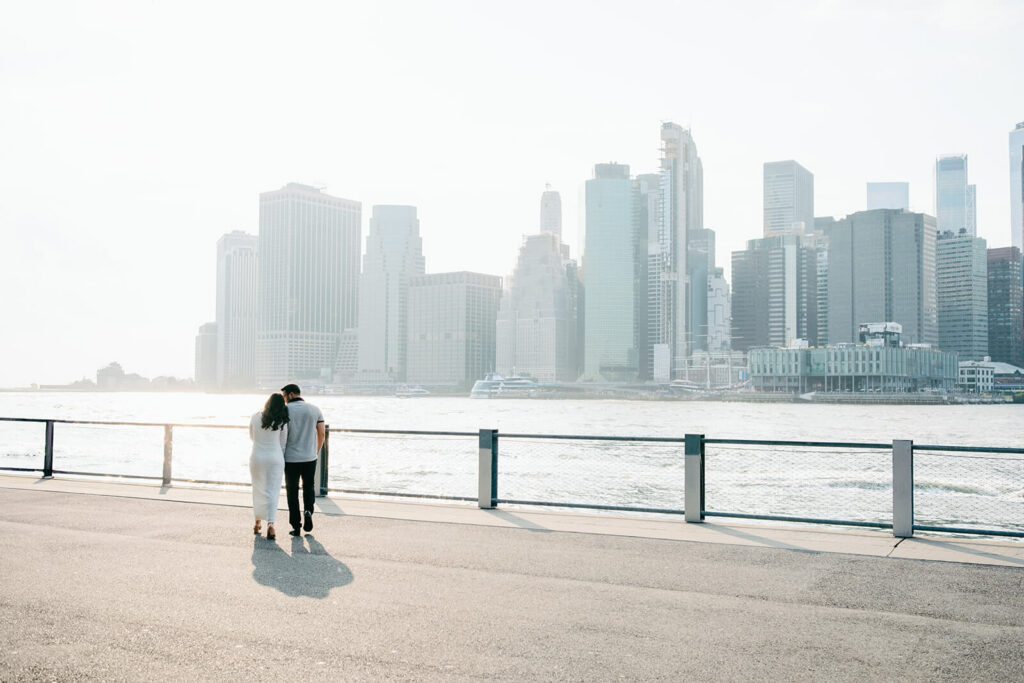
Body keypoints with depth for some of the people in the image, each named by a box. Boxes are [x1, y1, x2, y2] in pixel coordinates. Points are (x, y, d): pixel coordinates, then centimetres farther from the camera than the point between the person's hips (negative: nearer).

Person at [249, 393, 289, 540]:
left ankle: (257, 523, 26)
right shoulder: (281, 422, -7)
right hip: (275, 457, -2)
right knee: (273, 492, 1)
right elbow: (283, 443, 0)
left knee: (258, 491, 17)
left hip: (257, 457, 2)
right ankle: (270, 523, -14)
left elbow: (251, 436, 11)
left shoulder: (255, 417, -3)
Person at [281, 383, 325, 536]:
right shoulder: (315, 409, 3)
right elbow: (321, 434, 3)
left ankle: (296, 526, 8)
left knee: (292, 491, 9)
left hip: (291, 458, -2)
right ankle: (308, 511, -6)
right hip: (310, 458, 2)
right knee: (309, 487, 21)